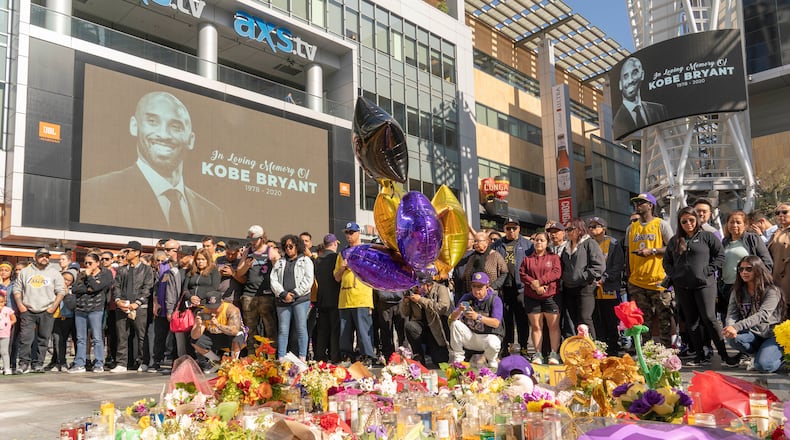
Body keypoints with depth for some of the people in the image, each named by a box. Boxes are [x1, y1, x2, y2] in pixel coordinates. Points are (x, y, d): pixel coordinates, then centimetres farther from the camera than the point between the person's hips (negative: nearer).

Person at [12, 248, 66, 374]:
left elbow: (61, 291, 5)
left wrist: (53, 307, -6)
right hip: (27, 311, 1)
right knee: (25, 337, -7)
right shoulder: (25, 272, 12)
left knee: (43, 339, 0)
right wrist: (20, 305, 0)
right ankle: (24, 363, 1)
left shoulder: (54, 273, 8)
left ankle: (39, 364, 7)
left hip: (46, 312, -1)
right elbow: (17, 289, 13)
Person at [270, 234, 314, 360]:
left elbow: (308, 280, -3)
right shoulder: (280, 262, 19)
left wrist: (294, 294, -9)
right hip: (283, 300, 3)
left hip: (300, 299, -3)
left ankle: (302, 358, -2)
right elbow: (274, 280, 8)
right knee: (283, 330, 2)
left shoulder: (305, 260, 7)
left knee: (301, 329, -4)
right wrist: (283, 294, -7)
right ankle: (281, 359, 5)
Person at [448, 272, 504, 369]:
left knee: (493, 344, -36)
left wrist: (478, 317, -37)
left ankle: (492, 361, 2)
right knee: (455, 324, -22)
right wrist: (459, 311, -31)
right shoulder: (467, 297, 1)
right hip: (470, 335, 3)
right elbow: (452, 318, -8)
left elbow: (496, 323, -22)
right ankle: (458, 358, -9)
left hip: (489, 335, -3)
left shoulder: (495, 299, -9)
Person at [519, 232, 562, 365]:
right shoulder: (527, 259, 13)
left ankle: (554, 354, 1)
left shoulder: (554, 257, 6)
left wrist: (540, 281, -15)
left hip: (550, 296, -2)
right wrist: (535, 285, -13)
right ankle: (538, 354, 6)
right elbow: (522, 274, 2)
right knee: (536, 326, 3)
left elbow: (557, 273, -9)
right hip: (531, 297, 2)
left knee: (554, 325, -3)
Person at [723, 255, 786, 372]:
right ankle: (758, 354, 1)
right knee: (732, 337, -29)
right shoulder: (737, 291, 4)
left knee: (763, 365, -27)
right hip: (752, 334, 4)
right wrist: (730, 326, -32)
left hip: (772, 336, -4)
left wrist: (737, 327, -38)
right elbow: (732, 314, -7)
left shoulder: (771, 291, -11)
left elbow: (762, 315, -25)